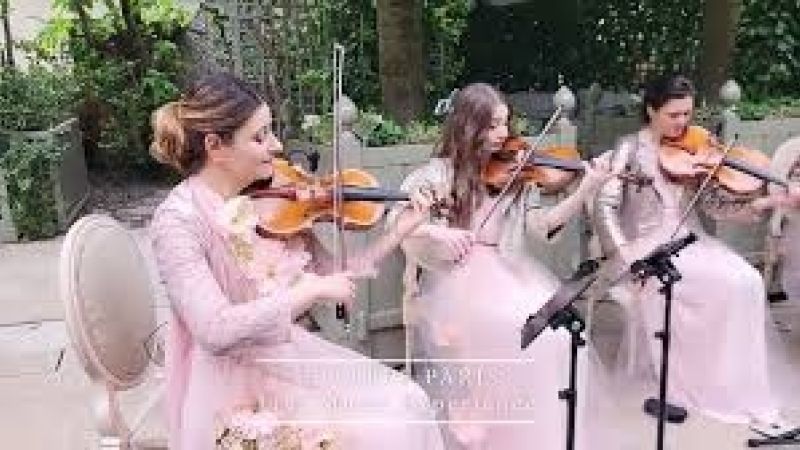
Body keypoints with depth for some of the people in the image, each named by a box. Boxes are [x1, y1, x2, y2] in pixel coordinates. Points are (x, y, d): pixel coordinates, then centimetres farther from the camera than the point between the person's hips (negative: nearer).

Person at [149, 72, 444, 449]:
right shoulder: (178, 220, -17)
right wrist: (308, 291, -23)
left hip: (292, 354, 6)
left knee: (406, 402, -8)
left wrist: (401, 229, -3)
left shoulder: (270, 195, -1)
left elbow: (329, 274, 3)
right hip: (235, 389, -5)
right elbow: (216, 331, -27)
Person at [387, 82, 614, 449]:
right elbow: (395, 218, -7)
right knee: (496, 325, -30)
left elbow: (540, 226, -3)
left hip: (506, 269, 4)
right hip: (452, 276, -3)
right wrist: (433, 231, -25)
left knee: (551, 319, -21)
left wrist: (585, 191, -15)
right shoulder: (438, 173, -1)